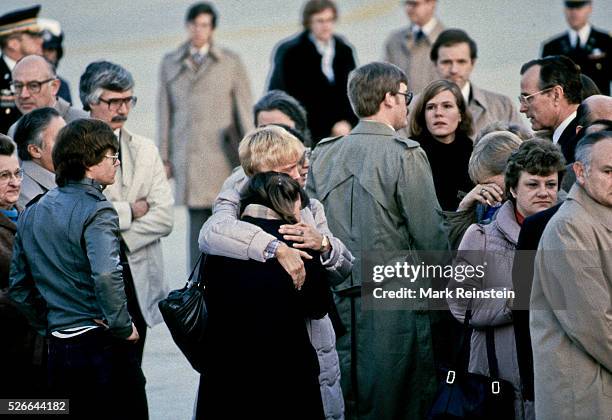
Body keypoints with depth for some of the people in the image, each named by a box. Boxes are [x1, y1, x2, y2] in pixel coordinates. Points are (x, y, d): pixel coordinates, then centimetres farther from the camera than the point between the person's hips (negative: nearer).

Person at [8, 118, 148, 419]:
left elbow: (18, 286, 15)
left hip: (58, 349, 7)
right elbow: (105, 276, -28)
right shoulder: (96, 211, -13)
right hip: (102, 346, -7)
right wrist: (123, 327, -17)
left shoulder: (31, 214, 10)